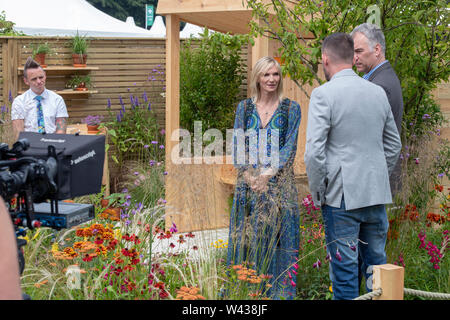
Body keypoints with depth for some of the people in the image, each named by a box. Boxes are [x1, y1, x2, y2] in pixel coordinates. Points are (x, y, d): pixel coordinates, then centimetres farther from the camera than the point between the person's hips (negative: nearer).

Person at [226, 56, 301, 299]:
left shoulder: (290, 109, 3)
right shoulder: (244, 108, 9)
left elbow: (289, 147, -4)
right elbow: (237, 147, 5)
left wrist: (269, 173, -16)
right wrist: (249, 175, -10)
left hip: (279, 183, -2)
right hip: (248, 183, 2)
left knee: (276, 239, -1)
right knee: (247, 238, 3)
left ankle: (278, 292, 7)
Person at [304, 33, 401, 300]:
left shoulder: (324, 94, -10)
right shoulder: (378, 92, 8)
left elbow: (314, 152, -15)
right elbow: (394, 145, 17)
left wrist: (318, 193, -4)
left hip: (342, 196, -5)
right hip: (377, 194, 6)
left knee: (345, 268, 1)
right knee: (377, 263, 14)